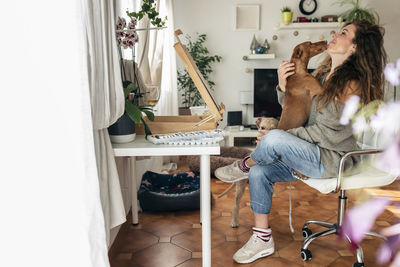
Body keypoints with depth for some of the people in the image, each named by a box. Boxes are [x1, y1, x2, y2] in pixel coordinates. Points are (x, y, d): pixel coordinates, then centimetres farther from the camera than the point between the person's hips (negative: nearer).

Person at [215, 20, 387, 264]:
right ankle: (263, 239, 3)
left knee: (274, 138, -30)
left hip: (333, 160, -8)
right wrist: (283, 87, -3)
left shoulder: (352, 84, -14)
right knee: (259, 173, -10)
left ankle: (245, 165, 4)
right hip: (312, 154, 8)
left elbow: (330, 134, -20)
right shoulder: (323, 75, 12)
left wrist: (281, 138, -20)